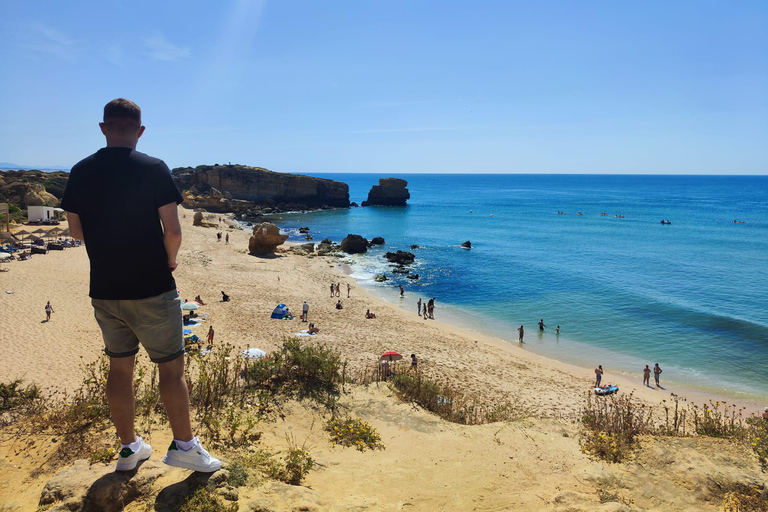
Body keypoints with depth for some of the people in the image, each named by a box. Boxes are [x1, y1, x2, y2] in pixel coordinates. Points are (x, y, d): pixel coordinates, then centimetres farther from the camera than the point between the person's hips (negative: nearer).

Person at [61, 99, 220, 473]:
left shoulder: (80, 172, 2)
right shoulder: (153, 169, -12)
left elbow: (76, 230, 9)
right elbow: (173, 231, -15)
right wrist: (170, 260, 3)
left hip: (104, 291, 5)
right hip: (151, 290, -5)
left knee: (119, 368, 15)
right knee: (171, 368, 6)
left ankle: (129, 447, 27)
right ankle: (184, 446, 13)